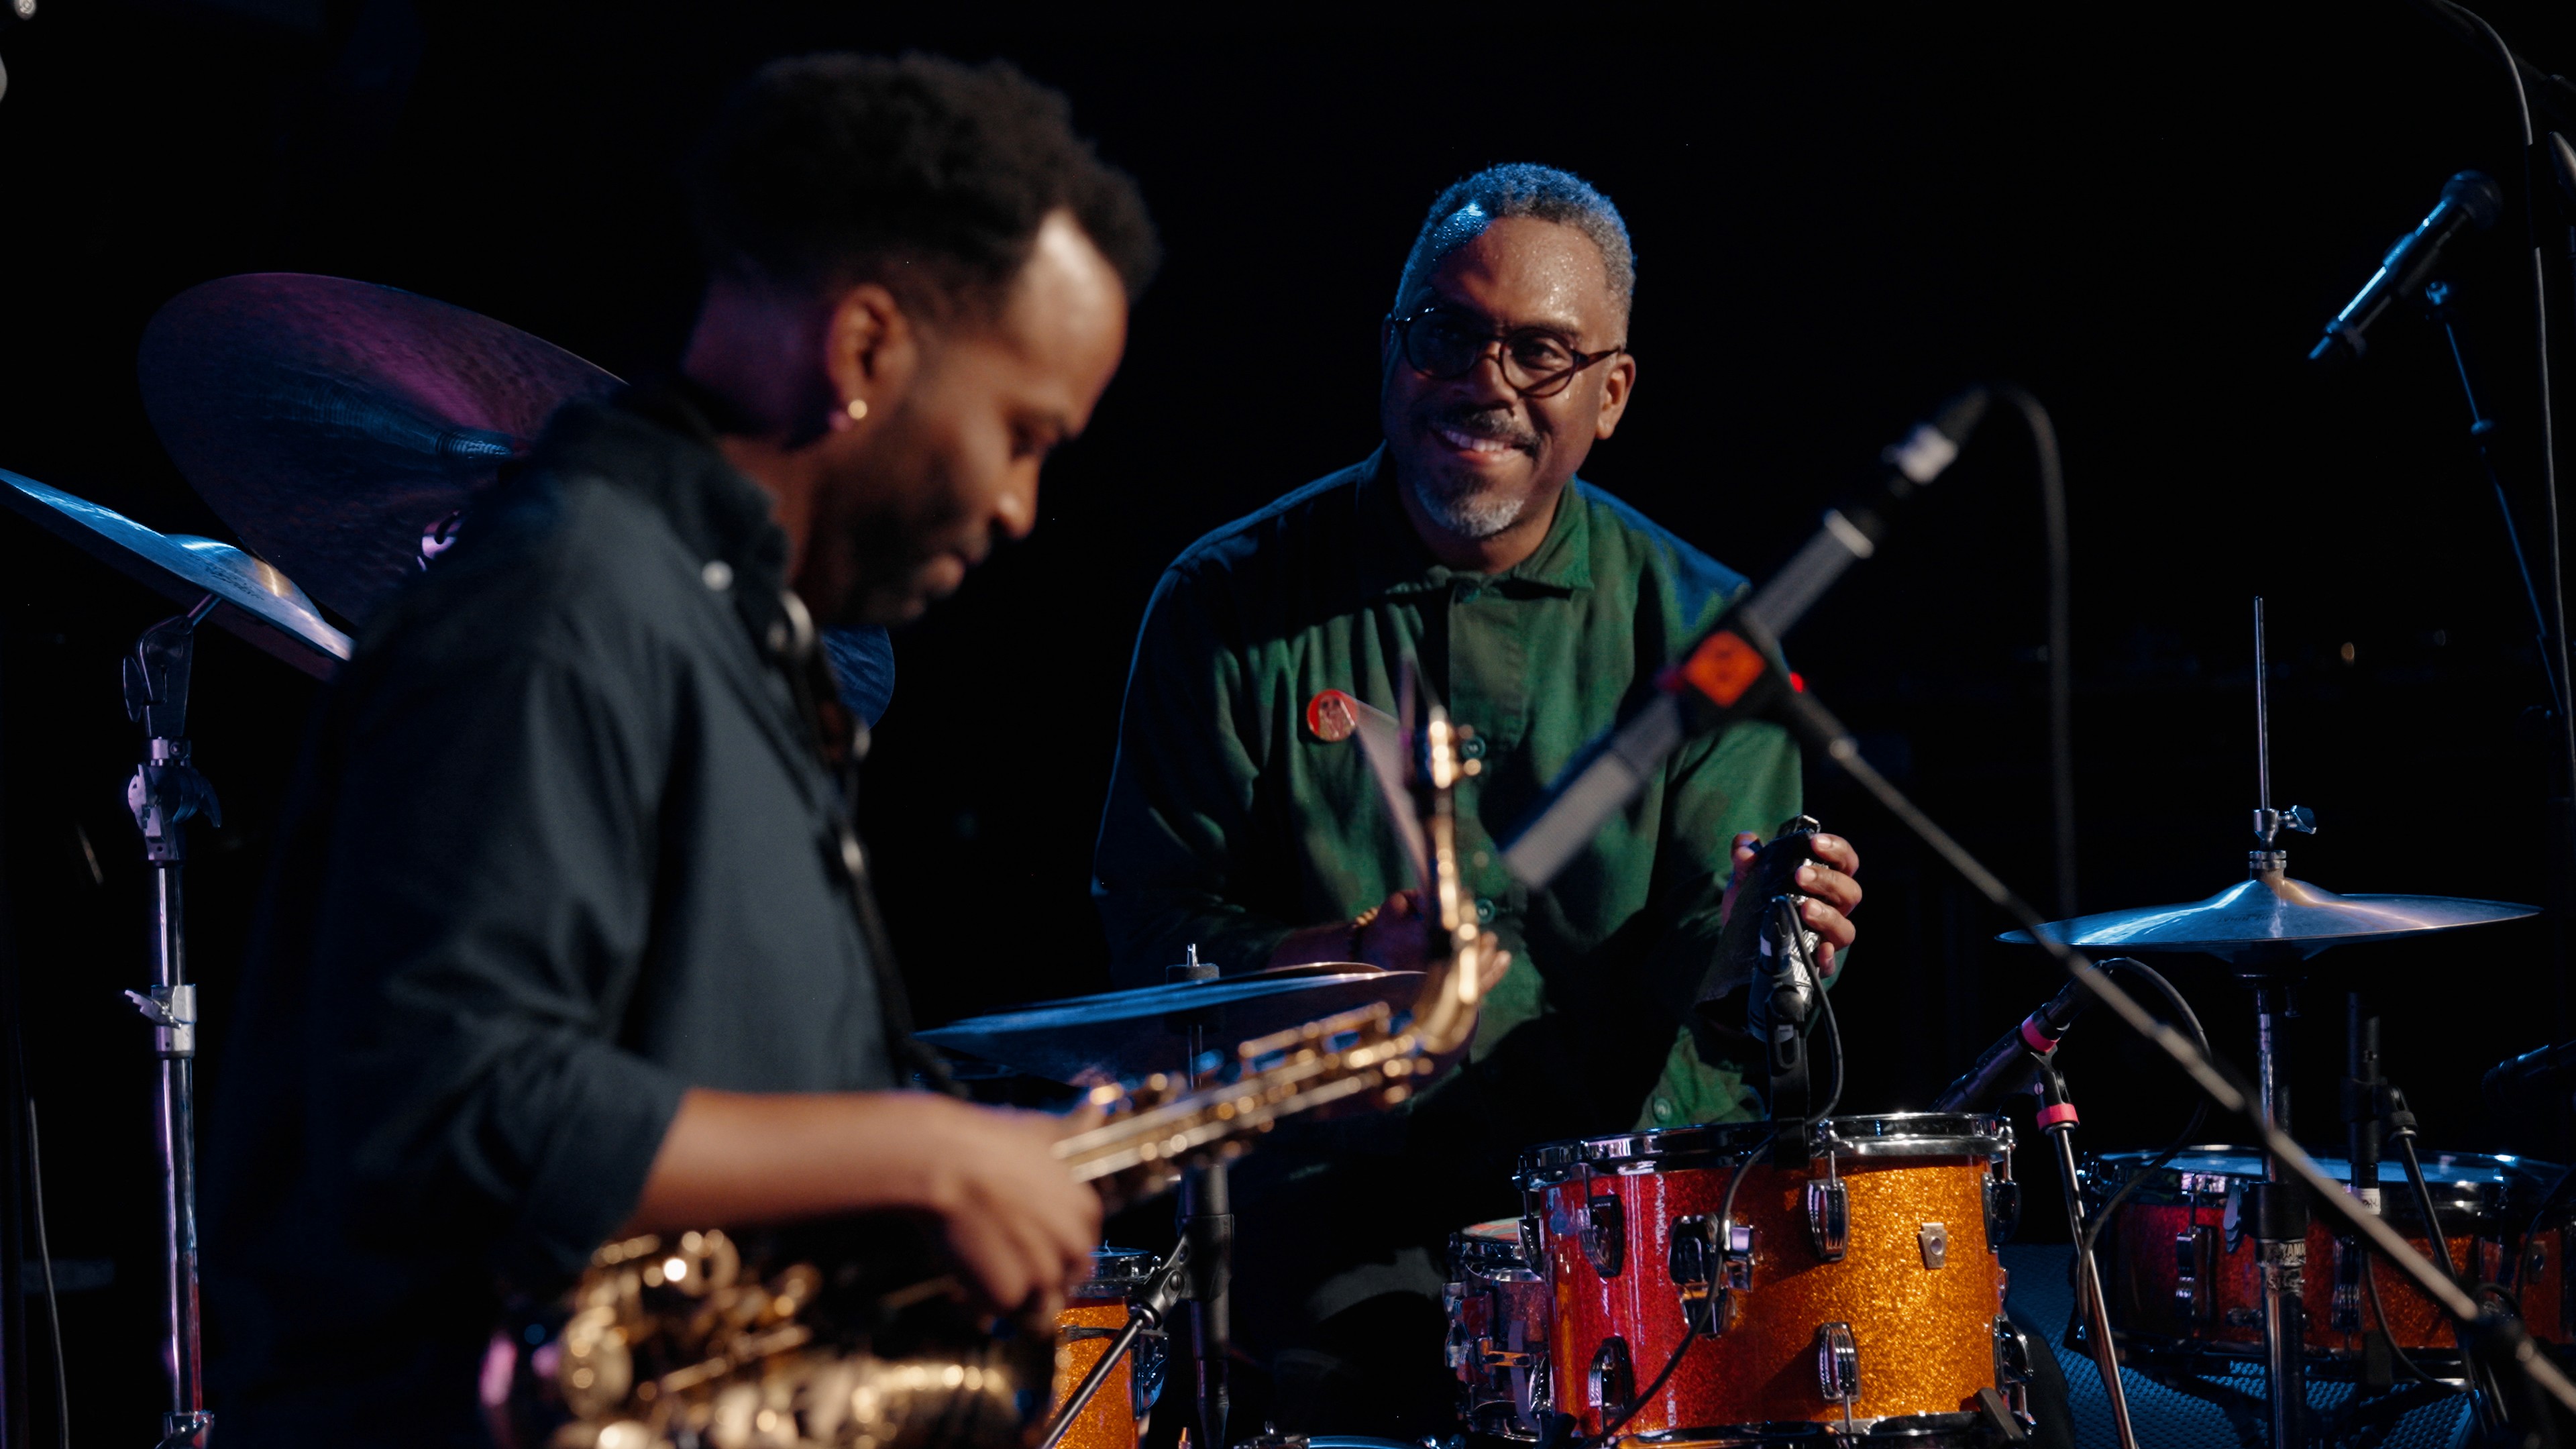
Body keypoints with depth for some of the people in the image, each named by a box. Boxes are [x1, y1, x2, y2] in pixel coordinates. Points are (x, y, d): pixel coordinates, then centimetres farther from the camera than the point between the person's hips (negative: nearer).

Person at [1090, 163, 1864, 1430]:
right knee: (1354, 1383, -27)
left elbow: (1695, 982, 2)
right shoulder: (1232, 605, 2)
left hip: (1645, 1181, 2)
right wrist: (1357, 954, -18)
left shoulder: (1695, 626, 6)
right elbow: (1152, 931, 1)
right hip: (1345, 1194, -2)